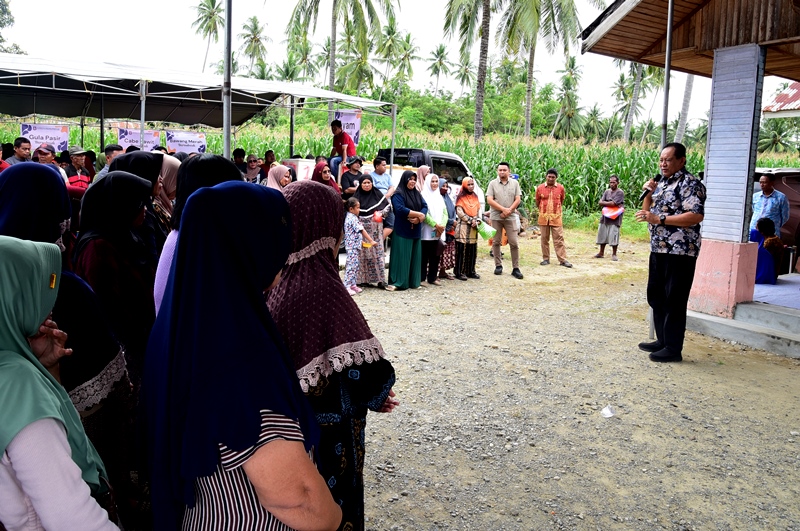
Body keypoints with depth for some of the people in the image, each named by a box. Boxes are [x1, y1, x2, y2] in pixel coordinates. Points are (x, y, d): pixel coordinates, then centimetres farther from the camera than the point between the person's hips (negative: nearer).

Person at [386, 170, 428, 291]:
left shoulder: (417, 194, 16)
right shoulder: (398, 194, -6)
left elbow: (425, 206, 6)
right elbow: (400, 209, -20)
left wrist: (418, 218, -14)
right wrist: (419, 214, -15)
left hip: (416, 230, 7)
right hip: (402, 231, -7)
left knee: (414, 257, 7)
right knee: (401, 257, -8)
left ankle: (413, 282, 13)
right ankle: (397, 282, -6)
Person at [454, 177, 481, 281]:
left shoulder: (475, 197, 16)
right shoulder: (461, 197, -2)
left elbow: (478, 210, 16)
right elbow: (459, 212, -10)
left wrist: (477, 221, -2)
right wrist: (470, 220, -12)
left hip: (474, 227, 6)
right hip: (463, 226, -6)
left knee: (472, 250, 6)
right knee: (462, 249, -7)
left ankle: (470, 271, 14)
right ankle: (459, 272, -3)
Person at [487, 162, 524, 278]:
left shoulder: (515, 183, 8)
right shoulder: (493, 184, 3)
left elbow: (517, 200, 2)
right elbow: (489, 200, -6)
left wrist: (509, 211, -11)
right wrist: (503, 209, -14)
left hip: (510, 217, 0)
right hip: (496, 217, 0)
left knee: (514, 243, -2)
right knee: (496, 242, 5)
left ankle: (515, 268, 2)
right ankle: (498, 265, 17)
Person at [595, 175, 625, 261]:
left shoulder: (620, 192, -7)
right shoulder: (607, 191, 11)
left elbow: (612, 204, -16)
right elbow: (600, 202, 3)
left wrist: (605, 203, -1)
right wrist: (609, 203, -11)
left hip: (614, 217, -6)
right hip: (605, 216, 6)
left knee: (613, 236, -7)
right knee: (602, 235, 9)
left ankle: (614, 254, 5)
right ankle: (601, 253, 21)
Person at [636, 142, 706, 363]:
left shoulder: (690, 183, -10)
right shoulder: (661, 183, 17)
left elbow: (696, 216, -22)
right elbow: (647, 213, 21)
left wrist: (659, 219, -24)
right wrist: (649, 194, 4)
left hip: (680, 252, -9)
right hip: (658, 250, 9)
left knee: (674, 301, -4)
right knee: (656, 296, 15)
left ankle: (673, 348, 4)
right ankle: (662, 340, 26)